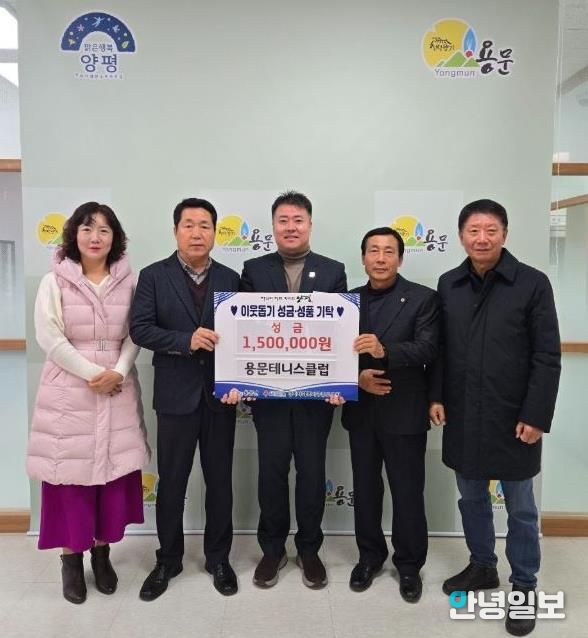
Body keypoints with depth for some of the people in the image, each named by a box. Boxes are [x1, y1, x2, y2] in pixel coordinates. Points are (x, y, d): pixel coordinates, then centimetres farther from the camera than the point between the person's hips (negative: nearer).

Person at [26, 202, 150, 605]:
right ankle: (71, 558, 20)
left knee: (114, 469, 7)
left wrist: (117, 373, -13)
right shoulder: (55, 281, -2)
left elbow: (134, 336, 2)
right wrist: (93, 373, -14)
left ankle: (102, 552, 26)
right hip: (70, 390, -2)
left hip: (118, 390, 2)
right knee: (71, 471, 3)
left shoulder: (128, 282, 3)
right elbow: (50, 337, -8)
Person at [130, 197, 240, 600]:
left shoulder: (231, 279, 5)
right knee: (171, 482, 10)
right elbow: (140, 329, -8)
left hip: (220, 394, 2)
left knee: (220, 480, 12)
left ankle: (218, 558, 31)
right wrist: (186, 340, -22)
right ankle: (168, 560, 30)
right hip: (176, 395, -1)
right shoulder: (153, 276, 0)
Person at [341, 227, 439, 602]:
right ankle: (370, 555, 34)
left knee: (408, 492, 7)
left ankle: (409, 564, 28)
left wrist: (385, 350, -32)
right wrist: (356, 377, -14)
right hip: (361, 412, 4)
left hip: (404, 413, -3)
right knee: (365, 489, 15)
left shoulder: (423, 298, -4)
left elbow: (428, 349, -16)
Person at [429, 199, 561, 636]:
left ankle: (525, 586, 29)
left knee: (520, 508, 11)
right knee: (471, 497, 18)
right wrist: (436, 396, 2)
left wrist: (536, 416, -12)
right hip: (462, 416, 4)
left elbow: (547, 358, -9)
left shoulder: (533, 283, -8)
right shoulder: (449, 284, 4)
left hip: (513, 418, -4)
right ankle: (482, 566, 39)